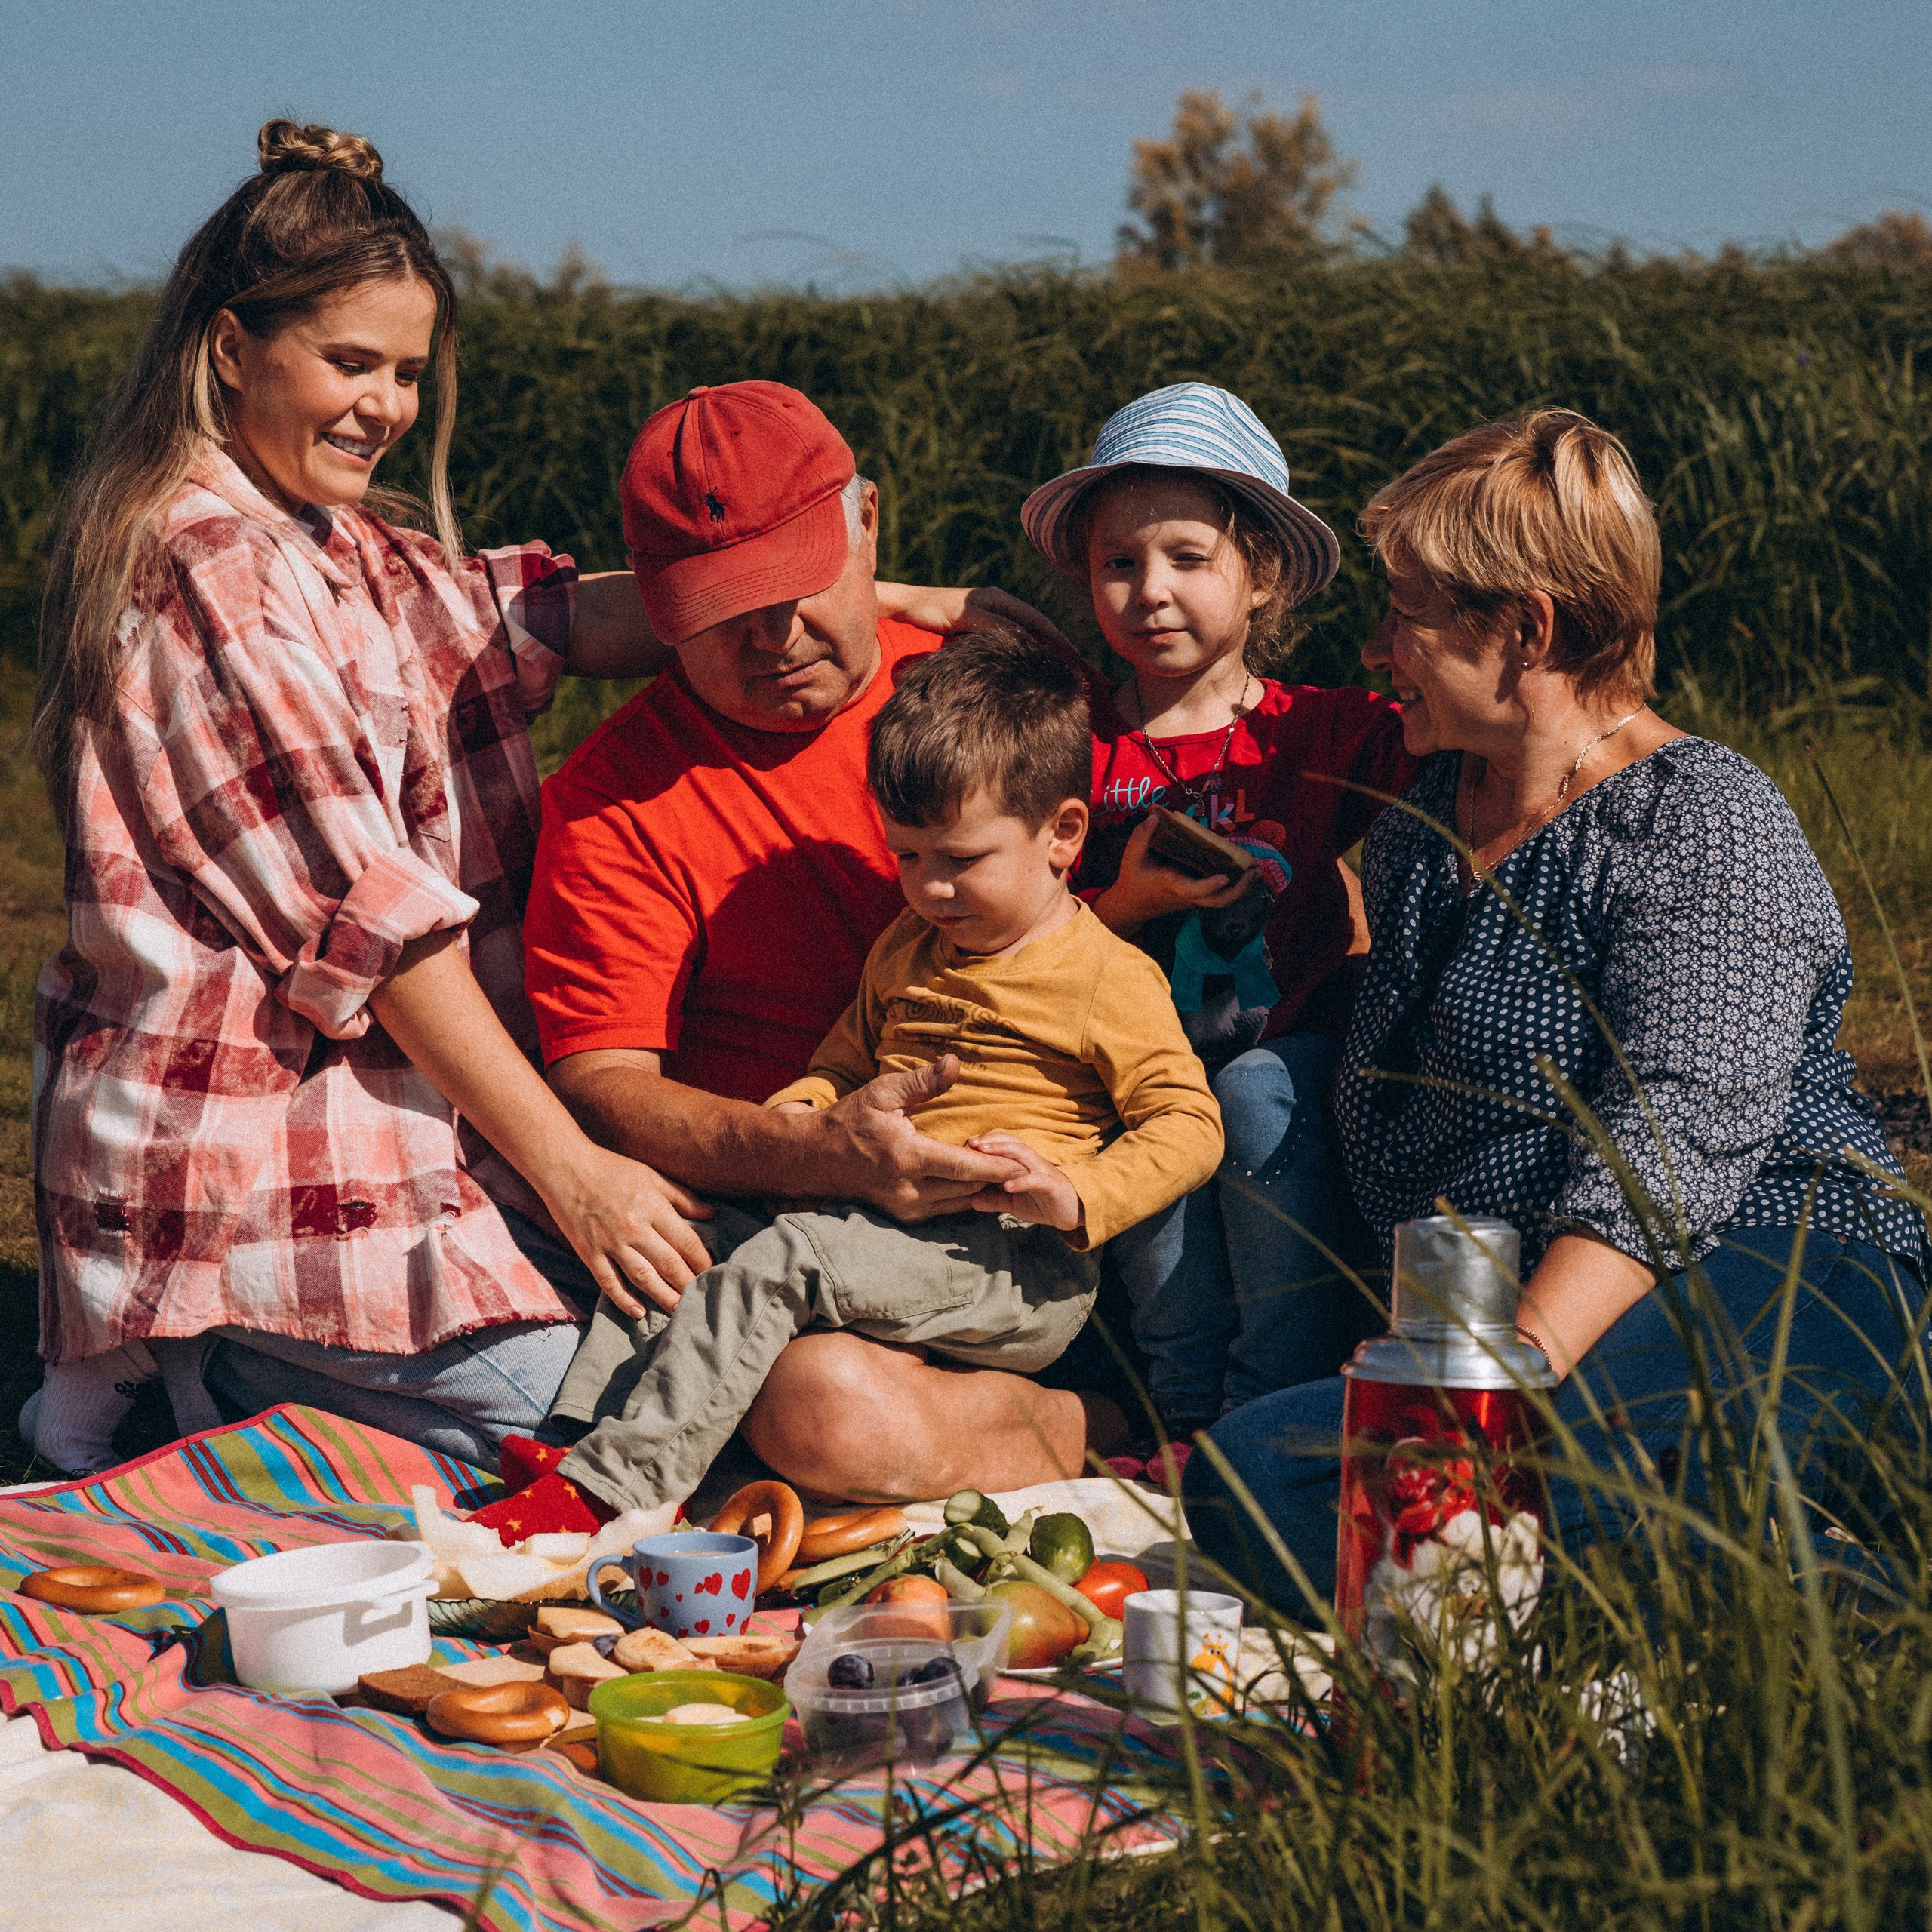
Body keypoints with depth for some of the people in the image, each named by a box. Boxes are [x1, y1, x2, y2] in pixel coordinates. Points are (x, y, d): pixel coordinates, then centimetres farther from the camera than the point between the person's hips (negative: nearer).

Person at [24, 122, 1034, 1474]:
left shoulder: (347, 549, 15)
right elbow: (371, 912, -19)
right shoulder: (213, 570, -16)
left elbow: (548, 618, 0)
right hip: (252, 1149, -10)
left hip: (365, 1097, 10)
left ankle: (224, 1372, 12)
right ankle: (209, 1388, 2)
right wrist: (570, 1169, -19)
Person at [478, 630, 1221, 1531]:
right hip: (883, 1235, 8)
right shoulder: (905, 950, 20)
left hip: (1018, 1267, -8)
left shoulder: (1110, 978, -3)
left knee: (778, 1259, -27)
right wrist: (803, 1108, 10)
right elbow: (848, 1057, 33)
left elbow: (1190, 1124, -7)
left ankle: (608, 1489, -31)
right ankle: (576, 1441, -17)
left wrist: (1075, 1196, -21)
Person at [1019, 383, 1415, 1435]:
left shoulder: (1318, 732, -1)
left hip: (1285, 1040, -1)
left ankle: (1282, 1414, -23)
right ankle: (1189, 1434, -16)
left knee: (1261, 1100, -32)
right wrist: (1131, 899, -15)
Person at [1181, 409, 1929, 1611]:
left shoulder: (1707, 824, -7)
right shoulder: (1425, 813, 20)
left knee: (1273, 1471, -32)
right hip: (1490, 1306, 8)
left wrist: (1521, 1361, -31)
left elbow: (1679, 1135, -20)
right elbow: (1380, 1085, 31)